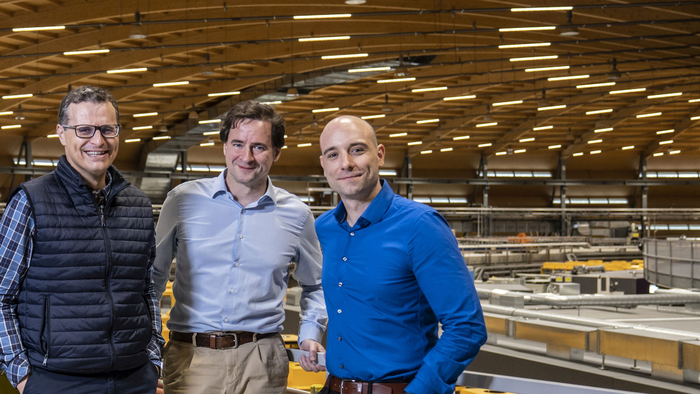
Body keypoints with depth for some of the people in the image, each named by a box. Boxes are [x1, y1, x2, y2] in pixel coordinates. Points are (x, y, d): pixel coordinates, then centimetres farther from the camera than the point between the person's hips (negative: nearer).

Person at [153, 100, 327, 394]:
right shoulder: (183, 201, 1)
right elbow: (154, 274, 13)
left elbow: (315, 286, 21)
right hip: (190, 357, -1)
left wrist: (310, 334, 6)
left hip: (262, 364, 1)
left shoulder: (296, 215, 5)